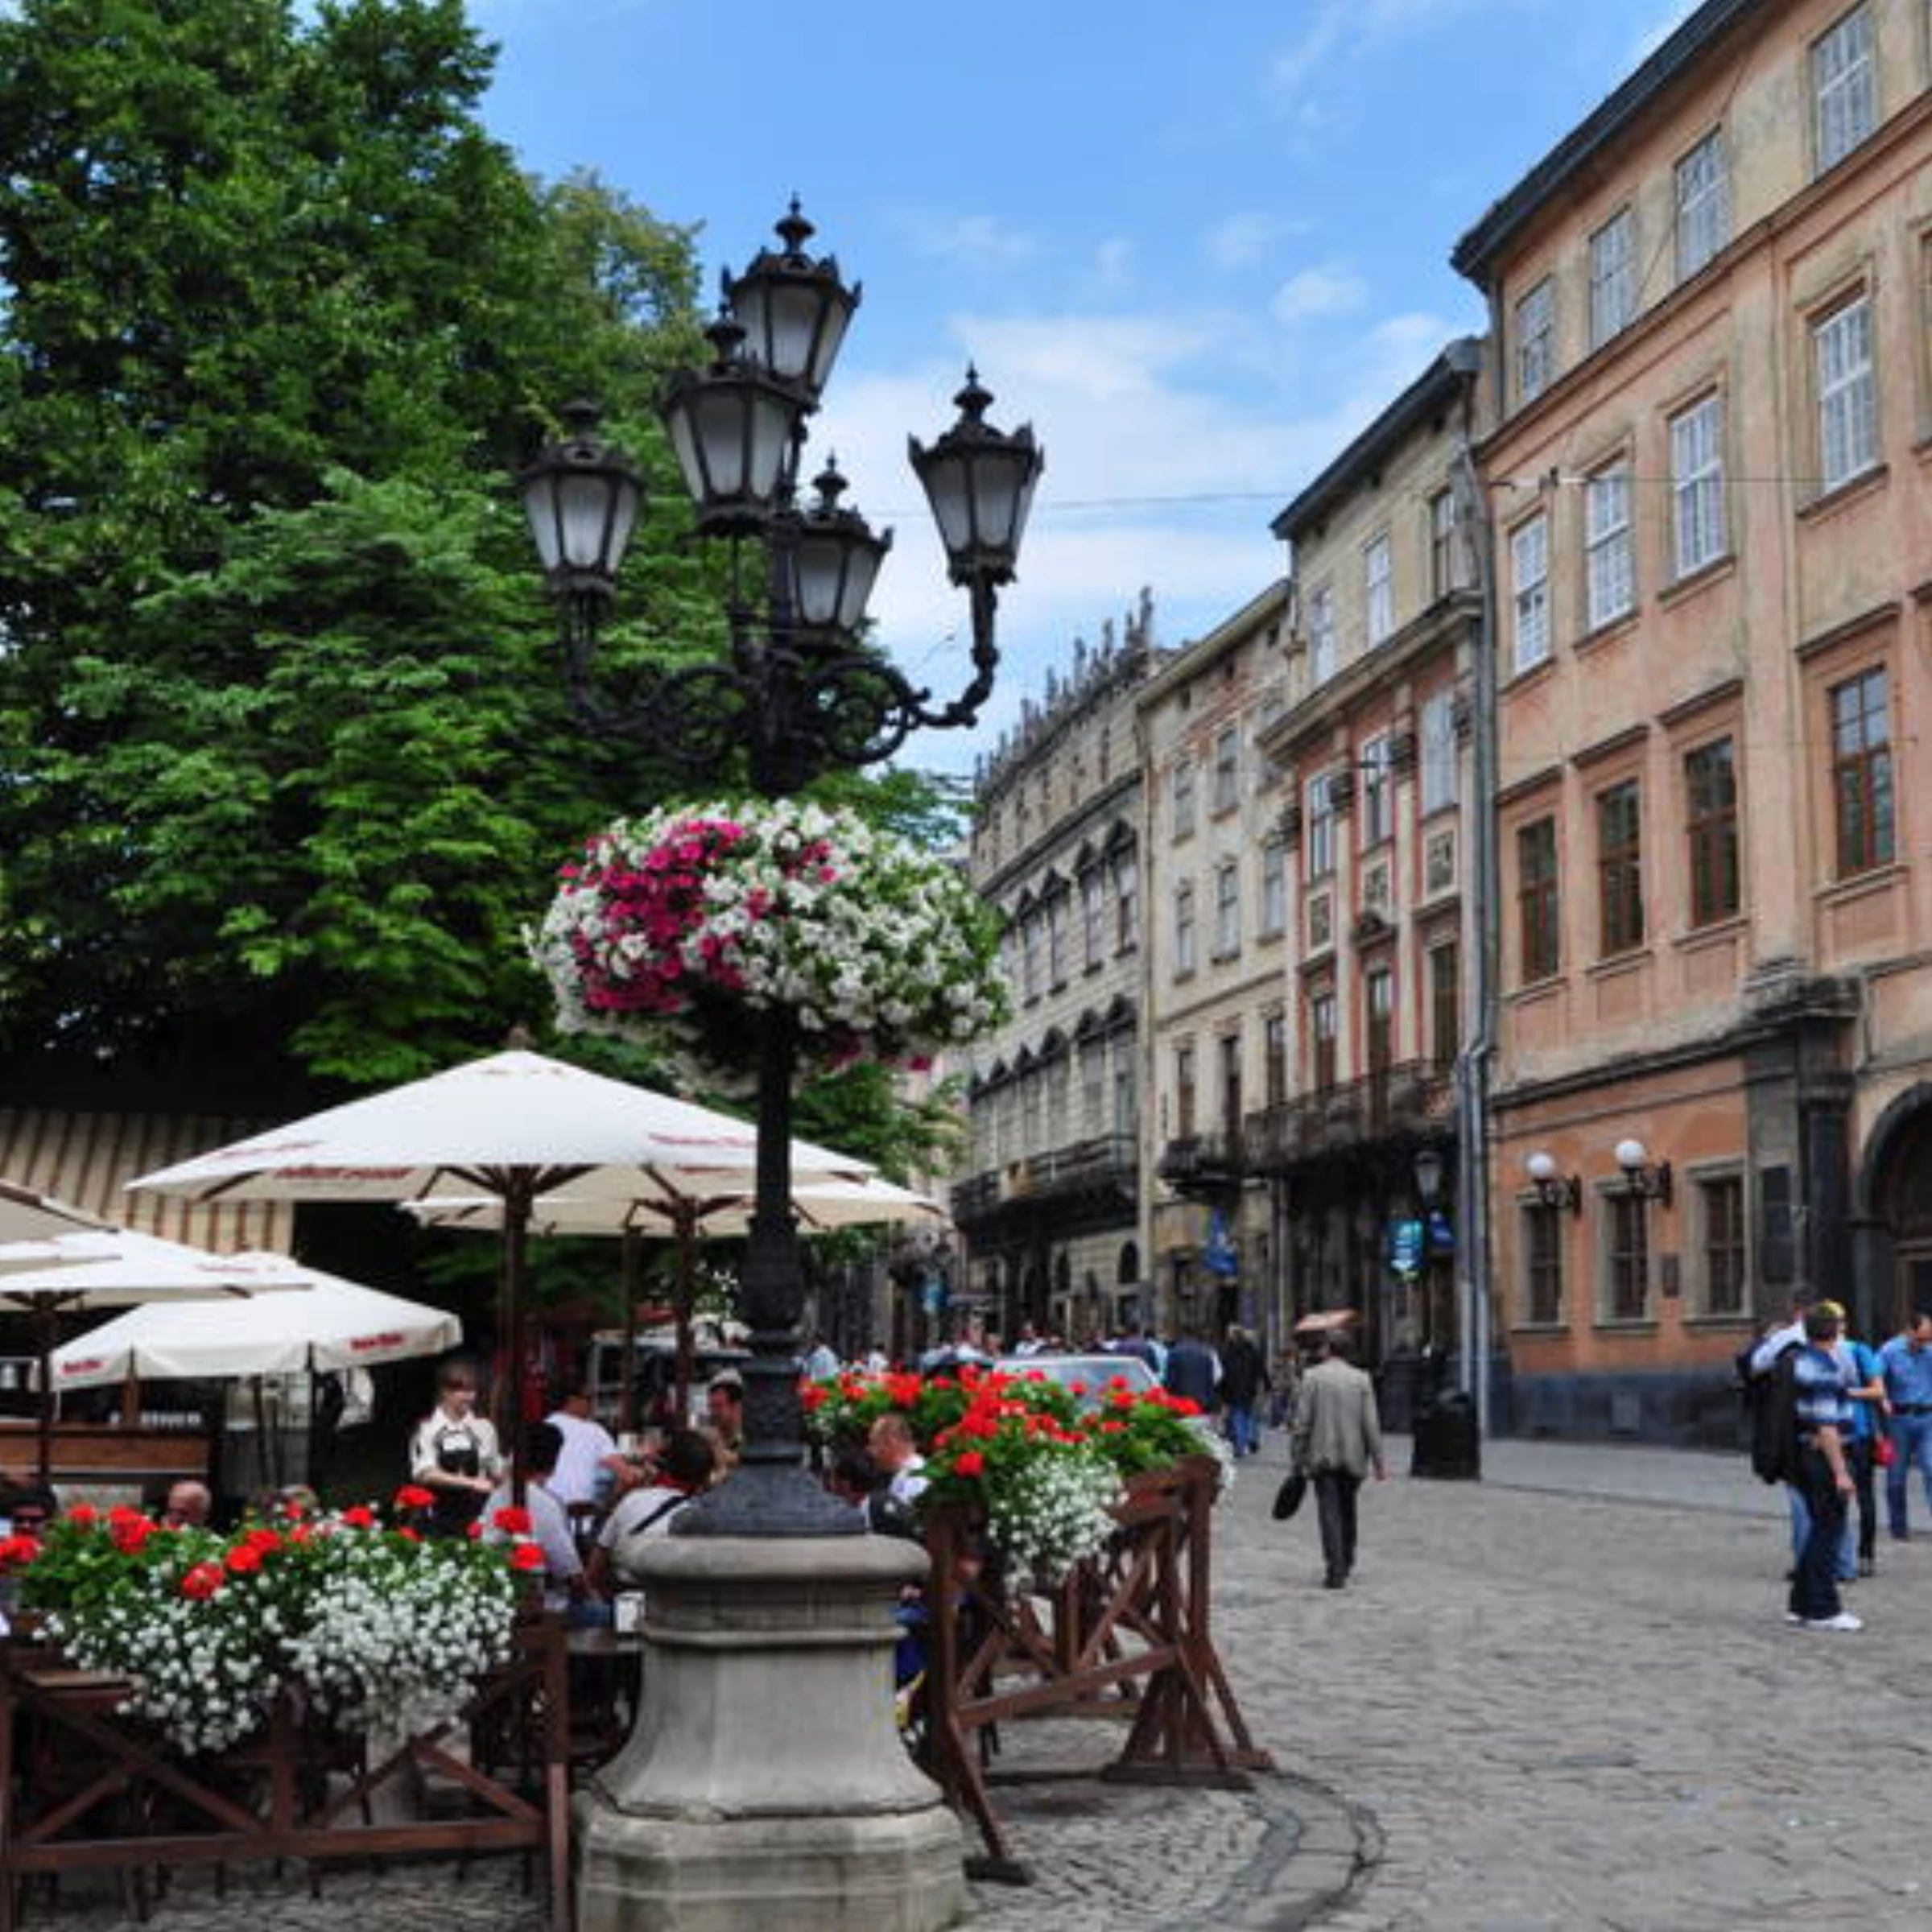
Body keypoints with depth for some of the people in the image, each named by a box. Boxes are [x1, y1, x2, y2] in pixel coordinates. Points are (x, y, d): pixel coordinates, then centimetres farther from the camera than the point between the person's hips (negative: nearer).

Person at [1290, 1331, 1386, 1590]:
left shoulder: (1312, 1377, -4)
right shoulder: (1361, 1379, 1)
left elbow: (1302, 1421, -6)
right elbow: (1371, 1424, -1)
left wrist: (1297, 1458, 1)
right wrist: (1378, 1461, 4)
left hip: (1322, 1458, -3)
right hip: (1353, 1458, 3)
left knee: (1329, 1513, -3)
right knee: (1347, 1511, 19)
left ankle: (1335, 1571, -10)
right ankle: (1345, 1563, 31)